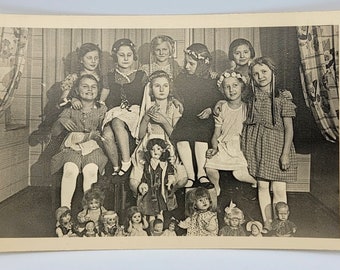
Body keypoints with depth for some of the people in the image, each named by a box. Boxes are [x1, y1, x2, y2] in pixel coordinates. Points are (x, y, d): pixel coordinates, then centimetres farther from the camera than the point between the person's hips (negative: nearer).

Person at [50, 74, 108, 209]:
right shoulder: (70, 110, 12)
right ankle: (64, 208, -24)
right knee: (70, 170, -31)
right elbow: (54, 132, 9)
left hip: (93, 147, -1)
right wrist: (60, 121, -11)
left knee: (91, 171, -32)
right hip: (73, 147, 1)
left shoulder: (102, 109, 10)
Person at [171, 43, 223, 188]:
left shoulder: (211, 80, 7)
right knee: (180, 137, -29)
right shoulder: (180, 79, 13)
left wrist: (210, 109, -6)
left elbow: (219, 100, 12)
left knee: (201, 134, -33)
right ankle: (190, 175, -26)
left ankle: (201, 172, -26)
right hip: (185, 117, 2)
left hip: (203, 118, -1)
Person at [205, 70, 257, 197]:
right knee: (209, 167, -17)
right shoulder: (222, 109, -1)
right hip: (223, 146, 2)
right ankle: (216, 187, 14)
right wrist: (214, 148, -14)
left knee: (239, 174, -19)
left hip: (240, 147, -1)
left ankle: (258, 183, 13)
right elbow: (216, 135, 0)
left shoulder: (247, 108, -2)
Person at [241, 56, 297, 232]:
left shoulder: (282, 99, -5)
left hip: (277, 145, -3)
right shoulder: (253, 99, 6)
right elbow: (248, 125, 10)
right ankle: (267, 224, 19)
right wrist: (245, 151, 5)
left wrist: (285, 154, -11)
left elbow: (289, 128, -6)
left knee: (279, 189, -2)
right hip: (257, 145, 3)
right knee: (262, 186, 7)